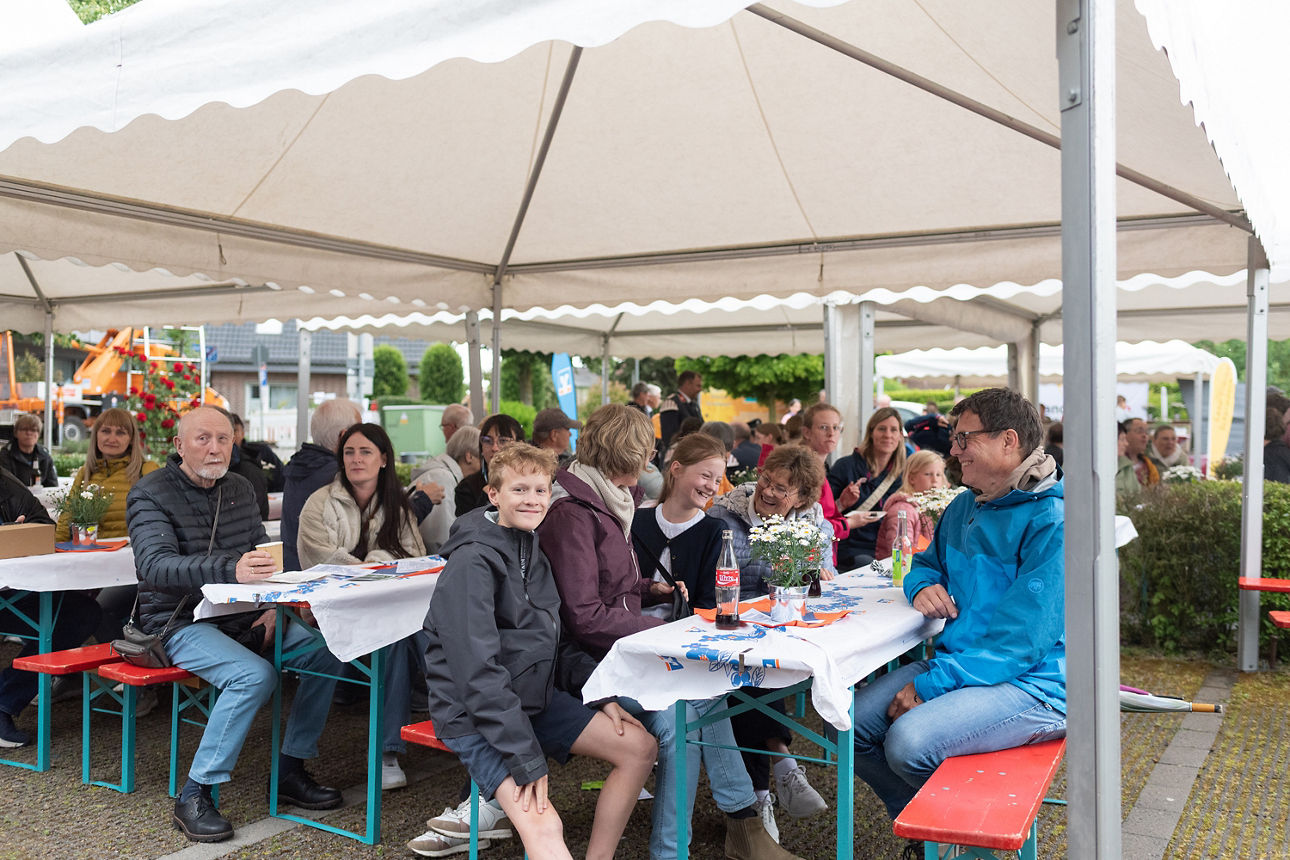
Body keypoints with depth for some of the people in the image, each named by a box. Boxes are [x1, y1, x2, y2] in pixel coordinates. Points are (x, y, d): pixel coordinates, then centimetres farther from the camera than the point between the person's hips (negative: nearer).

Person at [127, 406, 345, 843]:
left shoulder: (240, 489, 10)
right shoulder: (151, 494, -10)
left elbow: (263, 558, 15)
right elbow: (154, 565, -28)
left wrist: (272, 609, -5)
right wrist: (230, 570, -44)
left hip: (240, 616, 6)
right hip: (181, 622, -6)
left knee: (325, 652, -13)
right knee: (255, 674, -32)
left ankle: (290, 771, 0)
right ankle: (194, 796, -19)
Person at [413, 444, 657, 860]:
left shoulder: (536, 549, 6)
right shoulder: (472, 563, -20)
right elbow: (478, 671, -24)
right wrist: (526, 760, -25)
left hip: (535, 697, 9)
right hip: (474, 715, -9)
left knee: (640, 747, 2)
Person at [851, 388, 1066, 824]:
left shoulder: (1052, 522, -17)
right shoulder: (964, 507, 12)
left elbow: (1021, 639, -22)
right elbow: (926, 563, 28)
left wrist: (929, 685, -23)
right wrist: (923, 587, 1)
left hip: (1032, 682, -8)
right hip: (957, 661, 8)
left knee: (908, 741, -28)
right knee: (855, 722, -9)